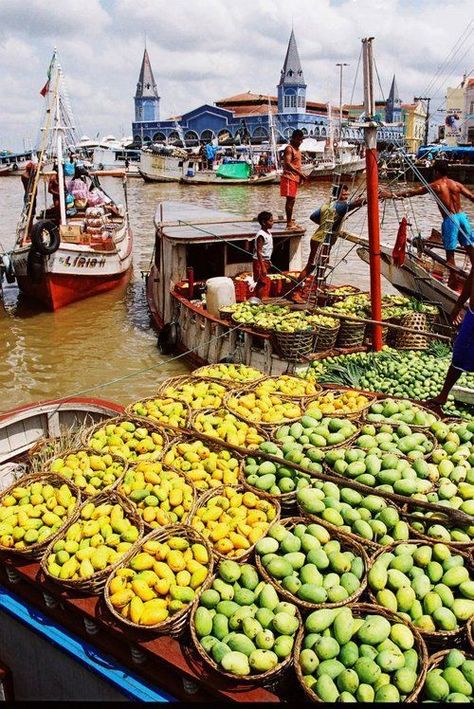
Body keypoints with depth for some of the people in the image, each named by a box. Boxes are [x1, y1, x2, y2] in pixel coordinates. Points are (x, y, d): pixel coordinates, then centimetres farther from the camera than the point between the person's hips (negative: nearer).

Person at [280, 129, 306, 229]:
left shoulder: (297, 149, 18)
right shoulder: (289, 148, -11)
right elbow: (288, 164, -21)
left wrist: (300, 176, 12)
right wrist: (300, 174, -24)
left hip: (295, 178, 9)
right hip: (289, 177, -9)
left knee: (292, 200, 11)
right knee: (290, 199, -9)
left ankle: (290, 221, 16)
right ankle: (289, 223, -8)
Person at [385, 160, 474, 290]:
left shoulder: (435, 185, -1)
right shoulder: (457, 184, 9)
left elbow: (413, 191, -1)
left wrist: (393, 194, 3)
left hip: (450, 219, -5)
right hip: (462, 216, 5)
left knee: (450, 253, 5)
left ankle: (454, 282, 9)